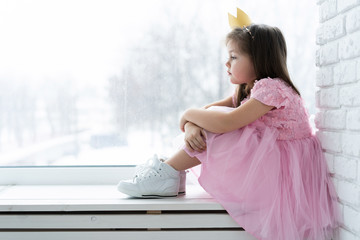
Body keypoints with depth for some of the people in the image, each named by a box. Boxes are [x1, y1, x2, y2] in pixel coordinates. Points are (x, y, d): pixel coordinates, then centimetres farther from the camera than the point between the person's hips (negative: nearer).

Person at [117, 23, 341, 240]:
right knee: (204, 127, 1)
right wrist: (191, 126, -18)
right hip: (263, 160, 10)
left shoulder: (272, 88, -20)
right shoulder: (246, 91, 11)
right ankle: (170, 173, -4)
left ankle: (168, 171, -12)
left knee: (216, 123, -19)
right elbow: (204, 111, 6)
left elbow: (226, 122, -31)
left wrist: (189, 114, -14)